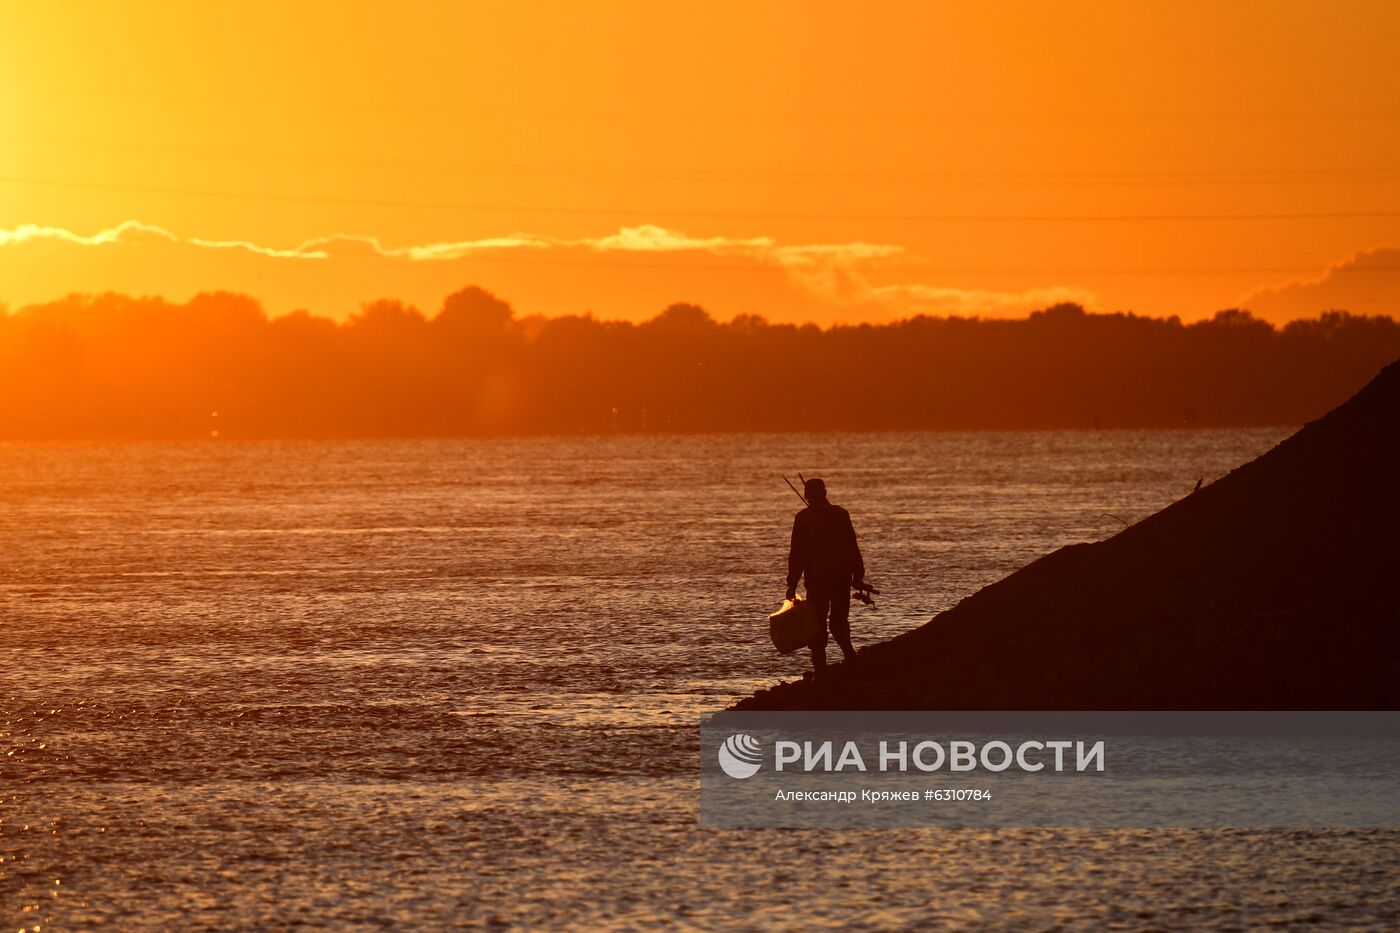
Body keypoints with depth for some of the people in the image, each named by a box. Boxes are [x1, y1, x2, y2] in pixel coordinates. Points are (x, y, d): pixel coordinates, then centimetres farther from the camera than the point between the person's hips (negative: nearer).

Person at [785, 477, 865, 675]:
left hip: (816, 578, -3)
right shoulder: (841, 514, 3)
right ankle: (849, 654, -4)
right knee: (839, 621, 16)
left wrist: (792, 584, -3)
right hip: (842, 577, 3)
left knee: (818, 625, 5)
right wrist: (858, 575, 14)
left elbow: (797, 553, -6)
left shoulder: (803, 518, -6)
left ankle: (820, 669, 0)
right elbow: (853, 548, 6)